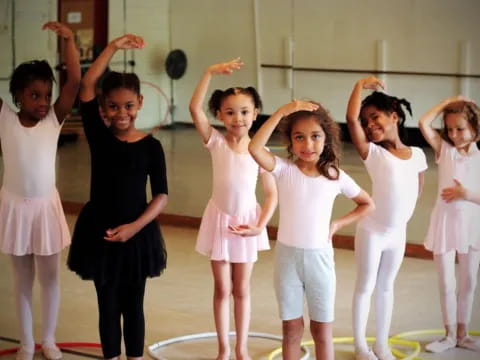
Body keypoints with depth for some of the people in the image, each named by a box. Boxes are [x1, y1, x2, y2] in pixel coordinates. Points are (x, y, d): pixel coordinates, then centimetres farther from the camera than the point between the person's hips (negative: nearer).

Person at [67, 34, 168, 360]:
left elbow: (161, 195, -6)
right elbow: (86, 85, -14)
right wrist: (114, 46, -16)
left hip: (137, 233, -1)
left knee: (133, 305, 11)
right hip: (99, 232, 1)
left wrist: (135, 226, -18)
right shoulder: (99, 136, -5)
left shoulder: (151, 146, -7)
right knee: (108, 305, 10)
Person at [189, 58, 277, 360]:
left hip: (247, 222, 0)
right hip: (220, 220, 0)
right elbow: (195, 108, -24)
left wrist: (260, 226, -14)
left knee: (241, 289, 13)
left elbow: (272, 194, -4)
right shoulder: (216, 142, -9)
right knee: (222, 289, 9)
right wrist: (211, 73, -29)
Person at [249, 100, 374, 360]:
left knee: (322, 329, 10)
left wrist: (338, 223, -1)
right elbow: (254, 148, -27)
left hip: (319, 258, 0)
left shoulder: (336, 176, -4)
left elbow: (367, 204, 11)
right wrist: (282, 112, -28)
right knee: (291, 327, 12)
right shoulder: (284, 169, -8)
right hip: (287, 256, 0)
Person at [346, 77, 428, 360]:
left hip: (398, 233, 4)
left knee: (386, 287, 16)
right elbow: (351, 119, -26)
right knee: (366, 287, 7)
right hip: (372, 231, -3)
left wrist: (402, 216, 7)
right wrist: (361, 85, -17)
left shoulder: (417, 154, -1)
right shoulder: (372, 153, -12)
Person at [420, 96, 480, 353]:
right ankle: (450, 335, 17)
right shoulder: (444, 149, -4)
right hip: (445, 223, -1)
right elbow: (424, 123, -17)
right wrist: (448, 101, -10)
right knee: (446, 284, 5)